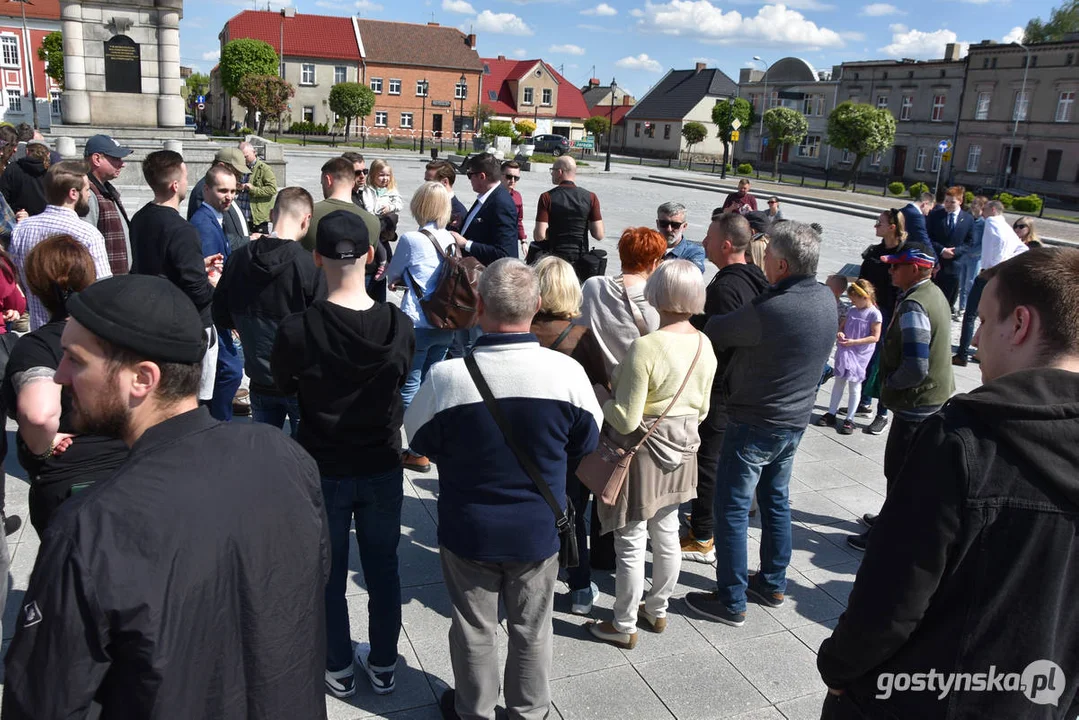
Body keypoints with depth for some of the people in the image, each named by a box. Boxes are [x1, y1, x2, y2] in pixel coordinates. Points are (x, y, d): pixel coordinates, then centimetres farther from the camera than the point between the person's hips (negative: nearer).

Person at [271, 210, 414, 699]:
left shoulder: (297, 331, -23)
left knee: (329, 573, 17)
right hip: (383, 469, 2)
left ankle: (339, 669, 34)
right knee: (383, 569, 19)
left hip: (323, 471, -2)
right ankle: (383, 666, 35)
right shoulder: (399, 326, -15)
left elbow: (284, 385, -3)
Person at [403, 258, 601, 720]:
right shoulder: (566, 372, -21)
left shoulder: (446, 377, -24)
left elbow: (421, 442, -5)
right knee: (532, 629, 21)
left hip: (468, 530, -1)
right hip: (539, 530, 1)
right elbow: (586, 444, -3)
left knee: (474, 628, 20)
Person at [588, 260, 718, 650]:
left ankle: (623, 626, 23)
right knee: (667, 534, 20)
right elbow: (701, 410, 8)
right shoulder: (704, 345, -3)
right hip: (681, 452, 7)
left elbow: (626, 420, -23)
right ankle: (657, 610, 39)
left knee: (631, 543, 7)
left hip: (643, 452, -7)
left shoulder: (646, 347, -25)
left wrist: (600, 398, -6)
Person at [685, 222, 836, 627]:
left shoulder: (769, 311, -28)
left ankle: (731, 602, 13)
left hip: (755, 424, -8)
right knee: (776, 500, 21)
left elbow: (714, 333, -14)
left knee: (732, 508, 4)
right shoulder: (826, 300, -2)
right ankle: (773, 584, 36)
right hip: (796, 420, 8)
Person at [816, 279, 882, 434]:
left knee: (854, 385, 5)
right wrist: (839, 333, -9)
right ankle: (831, 414, 21)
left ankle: (850, 419, 14)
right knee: (839, 381, 12)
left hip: (860, 355, -6)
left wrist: (853, 342, -21)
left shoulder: (874, 314, -13)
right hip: (844, 352, 6)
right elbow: (842, 326, 14)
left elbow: (875, 337, -15)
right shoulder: (852, 310, 5)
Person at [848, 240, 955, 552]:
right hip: (935, 398, 10)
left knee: (899, 471, 3)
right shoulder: (934, 294, 6)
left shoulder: (914, 307, -26)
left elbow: (915, 368, -31)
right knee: (904, 468, 23)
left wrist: (889, 384, -13)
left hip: (917, 405, -10)